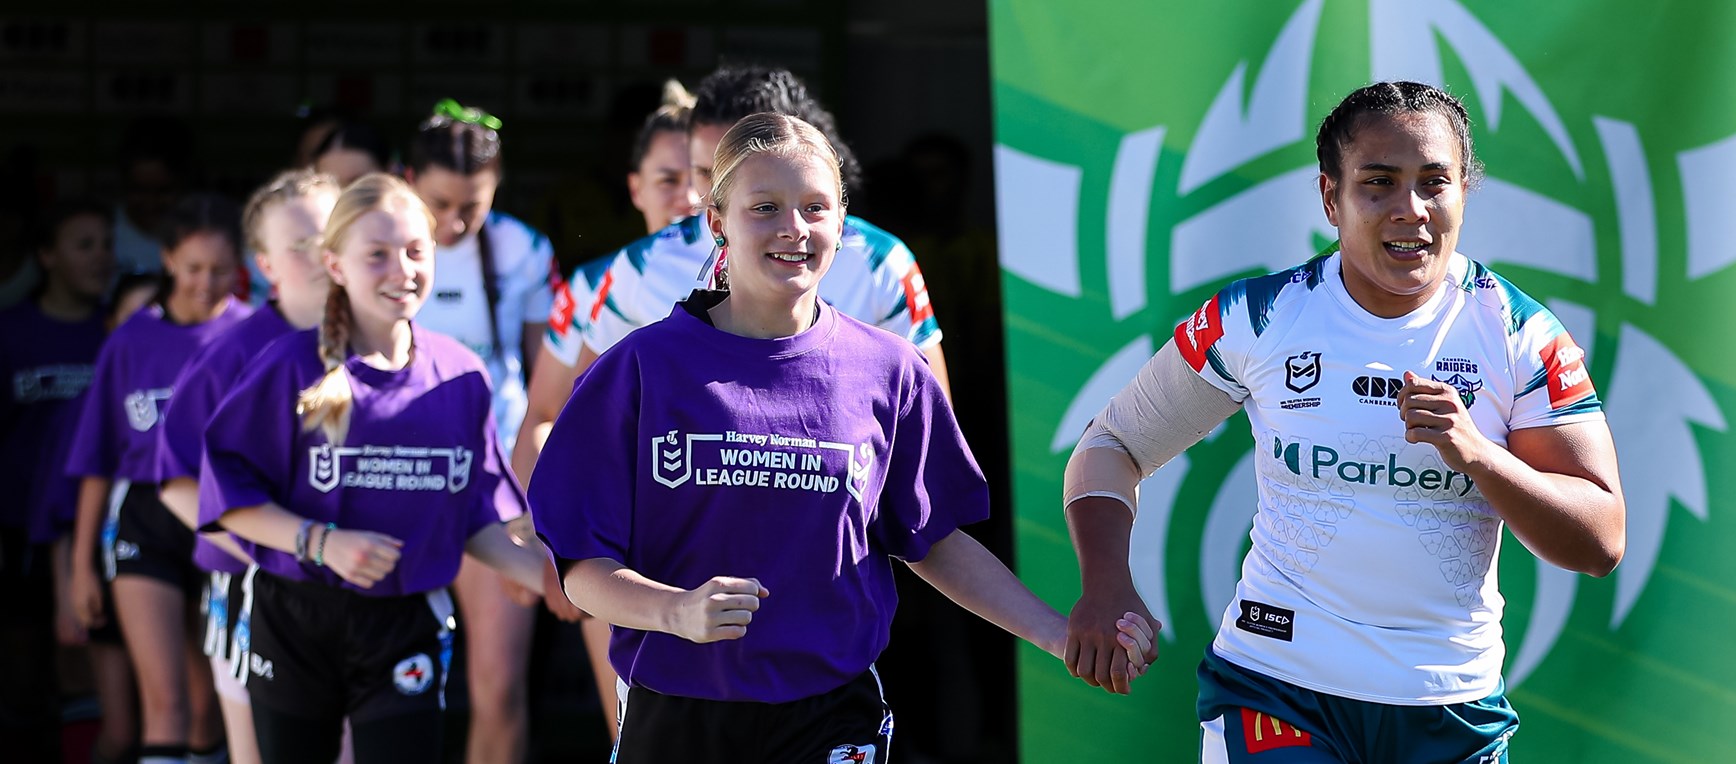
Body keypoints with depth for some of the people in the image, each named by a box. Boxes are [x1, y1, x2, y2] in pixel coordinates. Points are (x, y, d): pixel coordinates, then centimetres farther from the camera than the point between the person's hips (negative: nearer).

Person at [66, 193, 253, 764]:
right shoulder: (134, 340, 4)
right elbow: (98, 461, 9)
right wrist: (82, 563, 9)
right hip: (146, 523, 0)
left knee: (210, 703, 9)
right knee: (164, 701, -10)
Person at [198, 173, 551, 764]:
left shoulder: (461, 377, 3)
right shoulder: (294, 366, -7)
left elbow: (476, 517, 7)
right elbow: (227, 491, -8)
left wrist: (541, 570, -11)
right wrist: (321, 542, -20)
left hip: (406, 628, 1)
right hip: (294, 624, -1)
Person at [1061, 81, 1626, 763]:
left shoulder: (1519, 334, -4)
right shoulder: (1257, 320, -4)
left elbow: (1601, 545, -8)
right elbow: (1112, 445, 6)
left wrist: (1476, 454, -24)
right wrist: (1106, 587, -11)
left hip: (1457, 708, 1)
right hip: (1274, 690, -1)